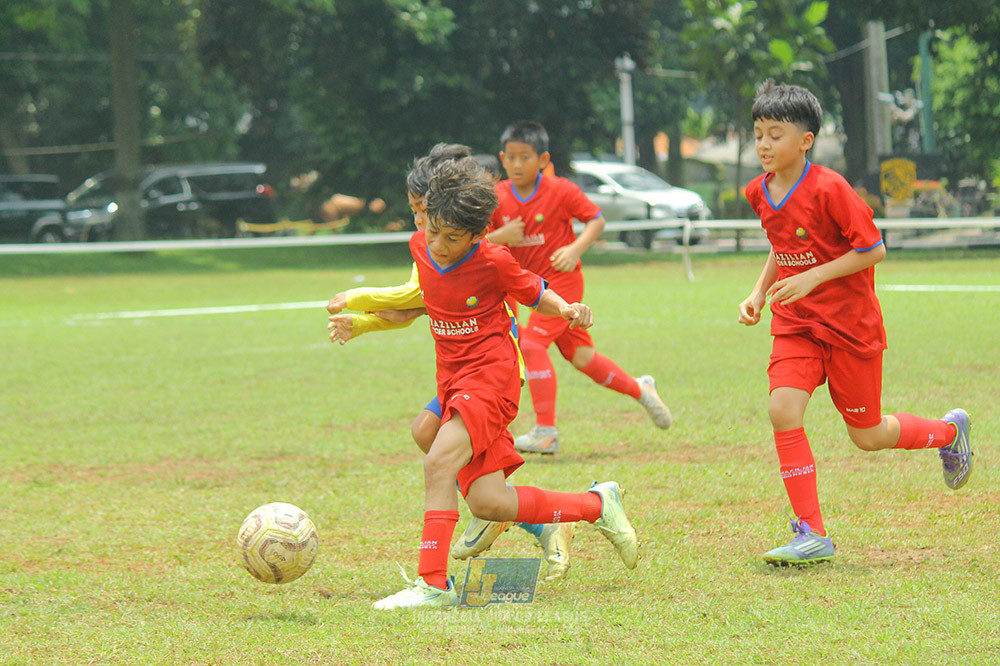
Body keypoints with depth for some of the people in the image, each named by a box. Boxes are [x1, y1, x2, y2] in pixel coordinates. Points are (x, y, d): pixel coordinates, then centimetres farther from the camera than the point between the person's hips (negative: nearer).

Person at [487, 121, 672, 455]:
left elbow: (597, 219, -4)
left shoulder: (560, 190, -11)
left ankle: (545, 432, -14)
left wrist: (576, 249, -20)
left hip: (562, 280, -6)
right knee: (579, 354, 11)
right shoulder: (498, 197, -1)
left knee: (533, 343, -18)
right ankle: (639, 389, 33)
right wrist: (499, 237, -22)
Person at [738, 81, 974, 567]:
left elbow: (873, 249, -16)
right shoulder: (760, 193, 2)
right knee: (783, 410, -17)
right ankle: (812, 534, -11)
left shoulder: (829, 190, -21)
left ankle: (948, 431, 38)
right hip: (795, 324, 5)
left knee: (868, 435, 6)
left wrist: (813, 277, -23)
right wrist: (759, 293, 5)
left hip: (850, 323, -5)